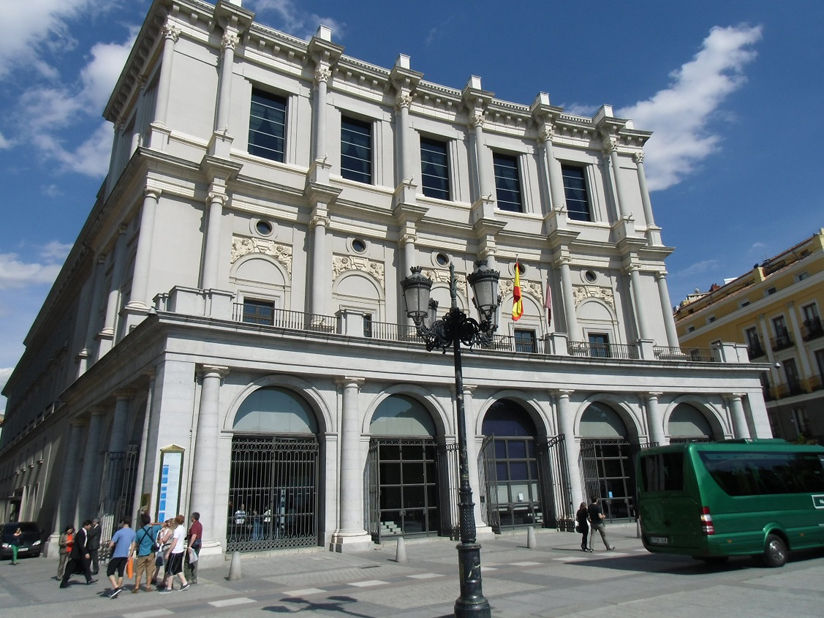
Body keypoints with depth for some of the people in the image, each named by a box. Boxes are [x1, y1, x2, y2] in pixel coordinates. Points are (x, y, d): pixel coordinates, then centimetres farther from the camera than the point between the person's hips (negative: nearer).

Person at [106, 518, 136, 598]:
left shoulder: (119, 532, -13)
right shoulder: (133, 532, 7)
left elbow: (111, 544, -13)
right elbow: (133, 545, 12)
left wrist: (109, 551, 7)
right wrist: (129, 556, 19)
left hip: (117, 555, -6)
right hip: (125, 556, 6)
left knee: (110, 572, 1)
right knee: (120, 573, 11)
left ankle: (116, 587, -14)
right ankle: (117, 589, 14)